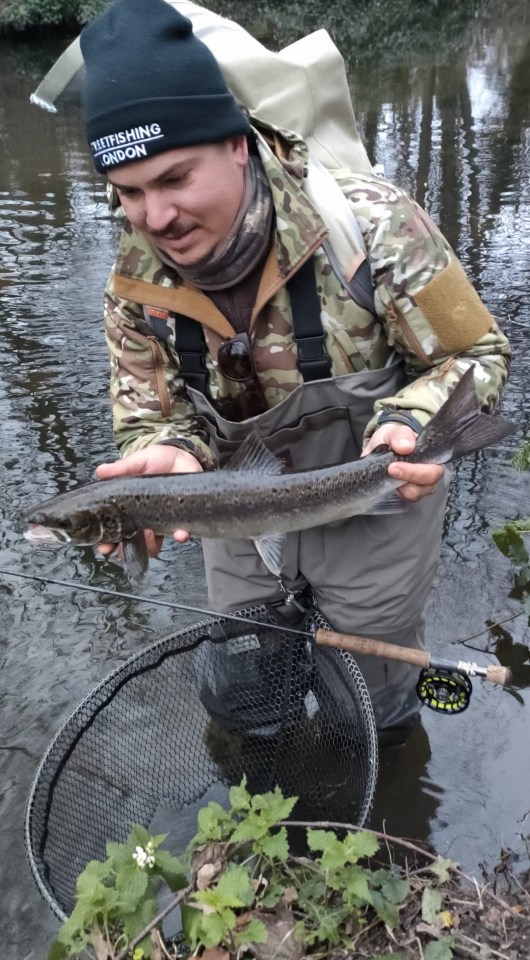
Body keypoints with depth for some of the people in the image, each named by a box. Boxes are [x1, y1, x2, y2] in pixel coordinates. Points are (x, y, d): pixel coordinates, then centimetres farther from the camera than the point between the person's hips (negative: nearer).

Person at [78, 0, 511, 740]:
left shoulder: (368, 224, -29)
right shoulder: (135, 277, -15)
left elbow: (475, 355, -17)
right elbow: (151, 415, -5)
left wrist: (412, 425, -38)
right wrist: (172, 461, -29)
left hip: (376, 503, -3)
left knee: (374, 699, 21)